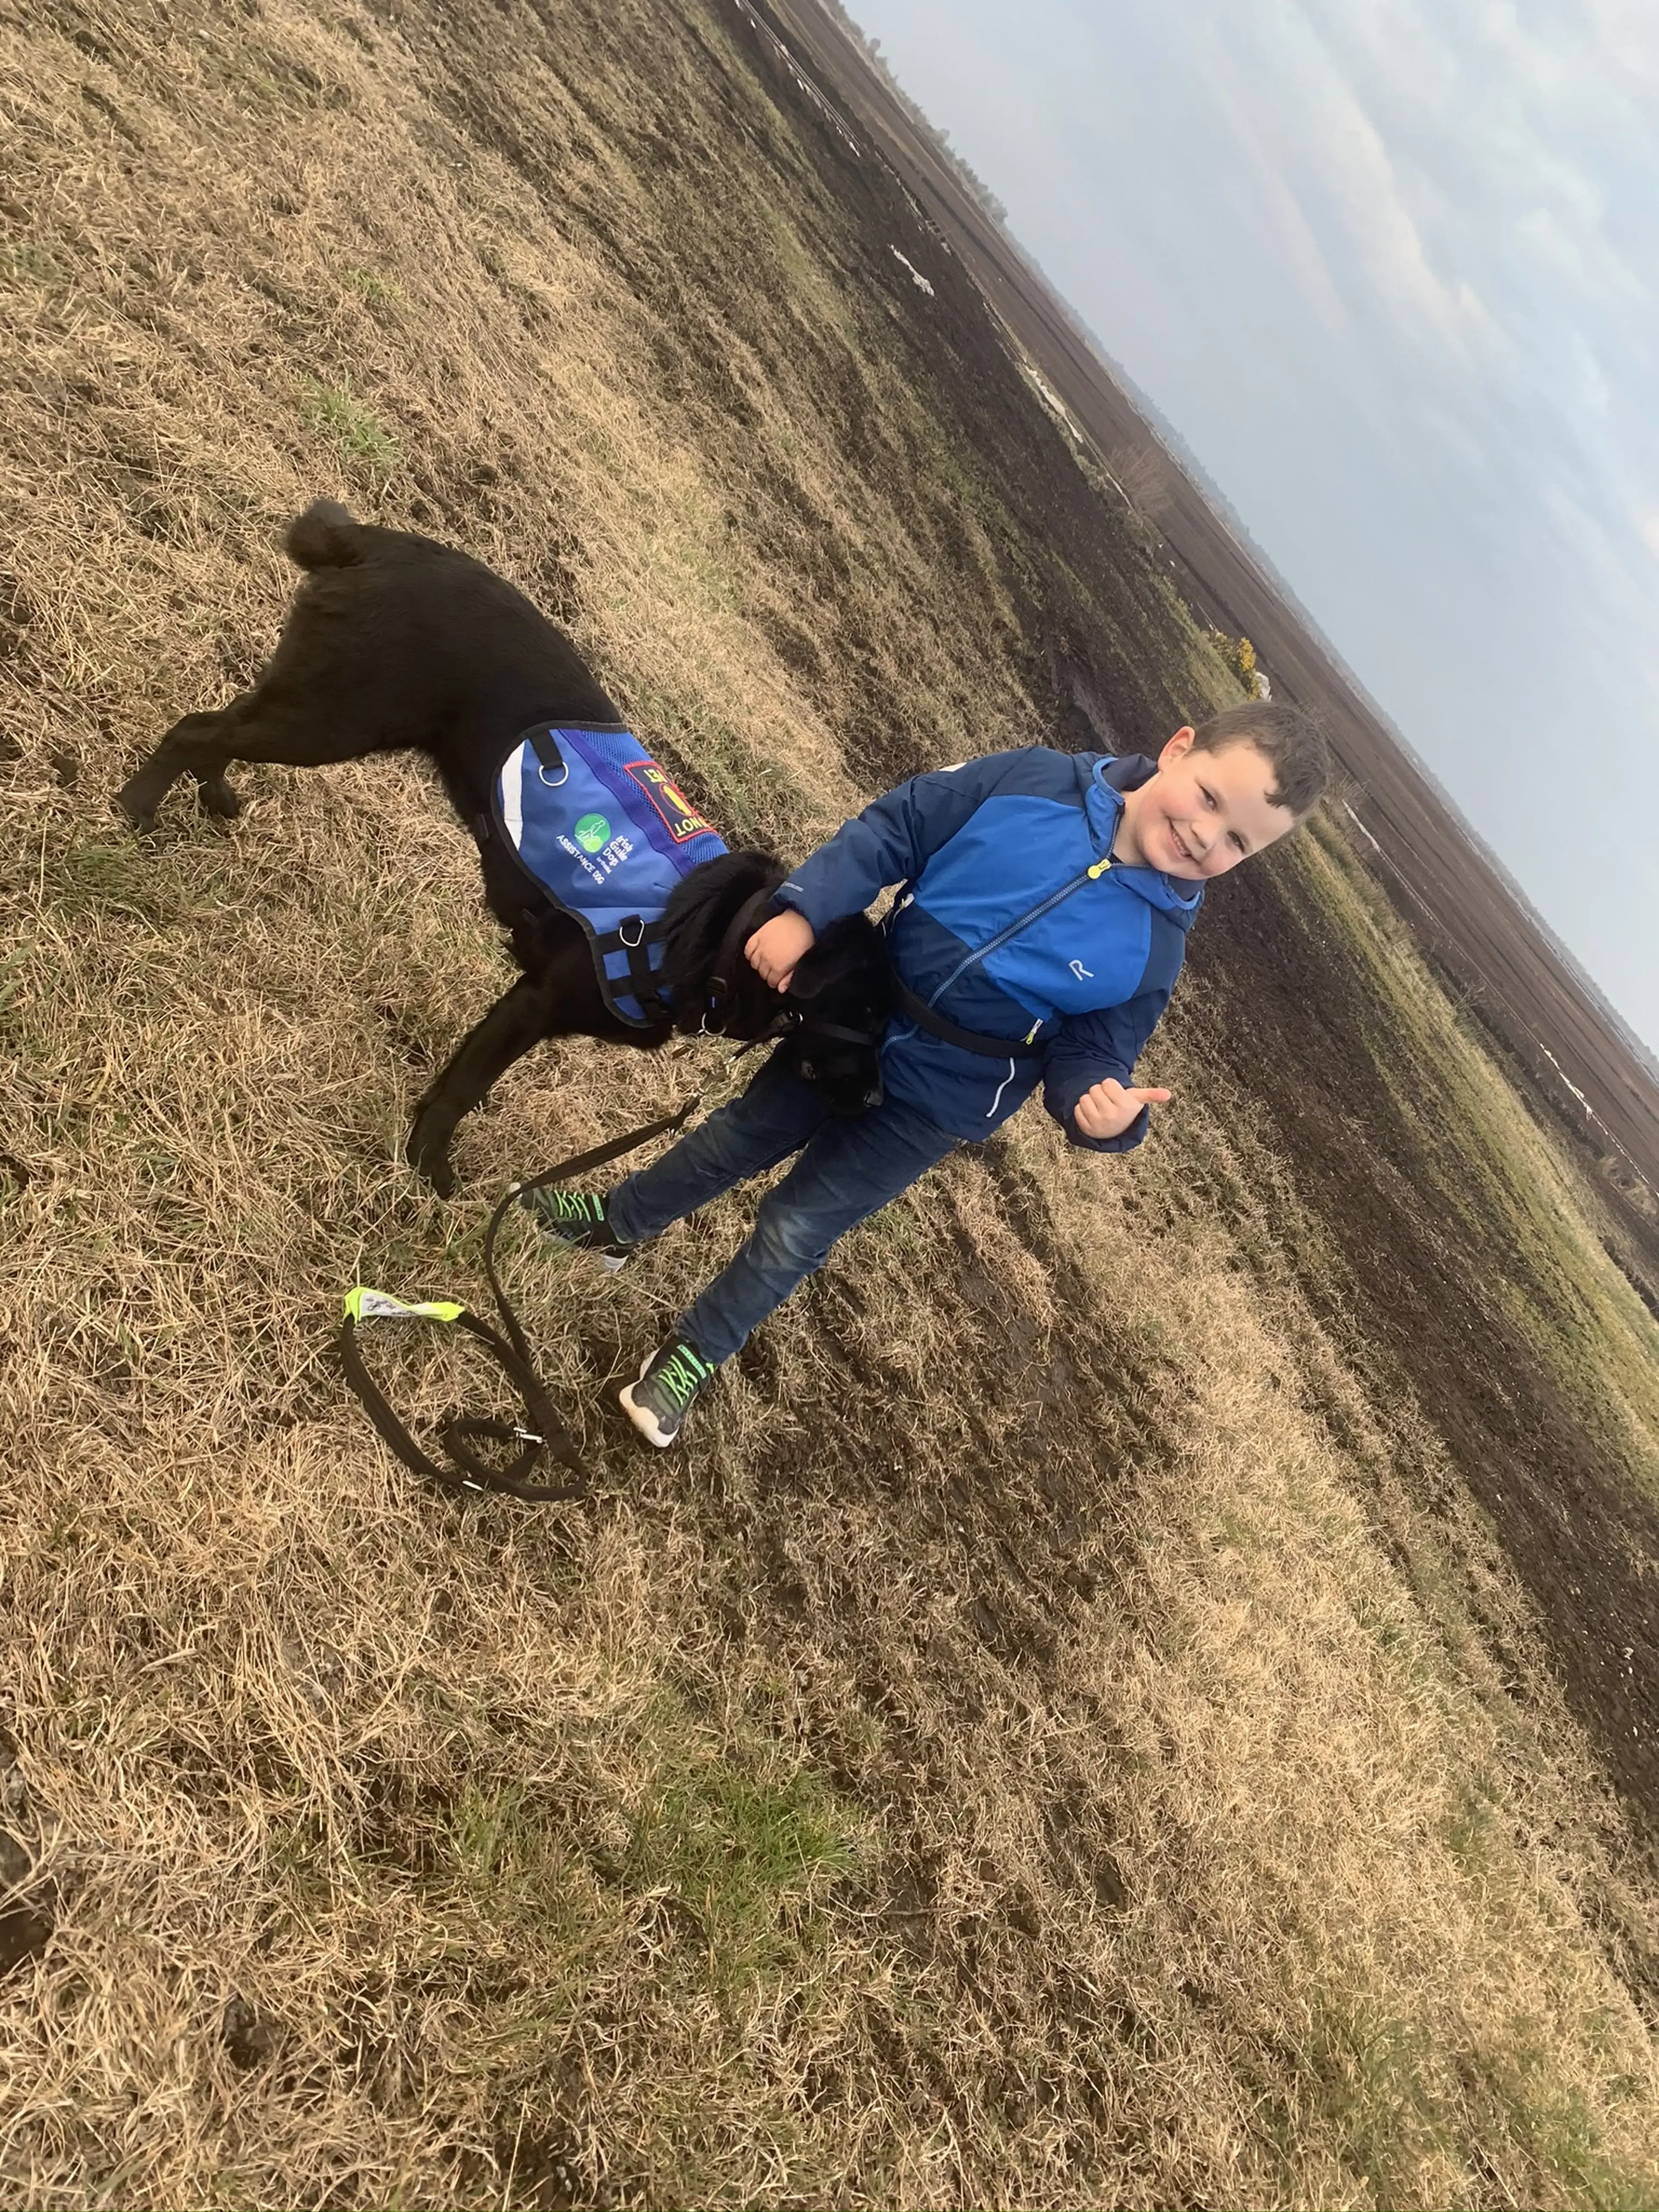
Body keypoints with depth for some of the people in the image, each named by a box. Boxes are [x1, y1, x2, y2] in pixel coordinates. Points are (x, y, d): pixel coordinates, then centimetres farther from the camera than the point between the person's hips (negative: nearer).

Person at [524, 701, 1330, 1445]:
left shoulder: (1153, 949, -16)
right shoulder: (1037, 779, -16)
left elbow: (1089, 1053, -10)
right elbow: (891, 831, -11)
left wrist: (1100, 1105, -34)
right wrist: (804, 911, -22)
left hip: (931, 1106, -2)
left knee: (794, 1230, 8)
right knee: (735, 1140, 22)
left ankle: (697, 1352, 36)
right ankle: (619, 1223, 50)